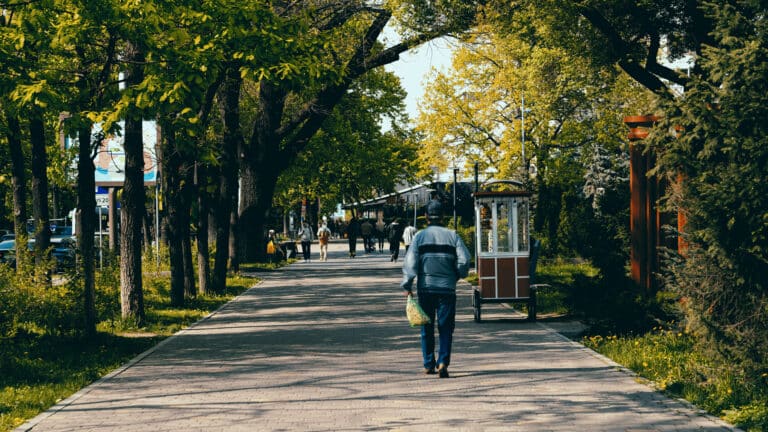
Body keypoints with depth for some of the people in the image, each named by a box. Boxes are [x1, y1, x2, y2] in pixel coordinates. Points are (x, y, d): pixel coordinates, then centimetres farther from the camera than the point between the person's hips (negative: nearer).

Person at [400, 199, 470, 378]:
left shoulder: (420, 236, 0)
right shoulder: (452, 235, 2)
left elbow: (410, 261, -9)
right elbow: (464, 260, -5)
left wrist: (406, 285, -9)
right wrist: (456, 276, 12)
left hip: (425, 288, 0)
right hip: (447, 288, 0)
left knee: (427, 328, 12)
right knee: (446, 328, 2)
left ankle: (429, 364, 18)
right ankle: (443, 362, -14)